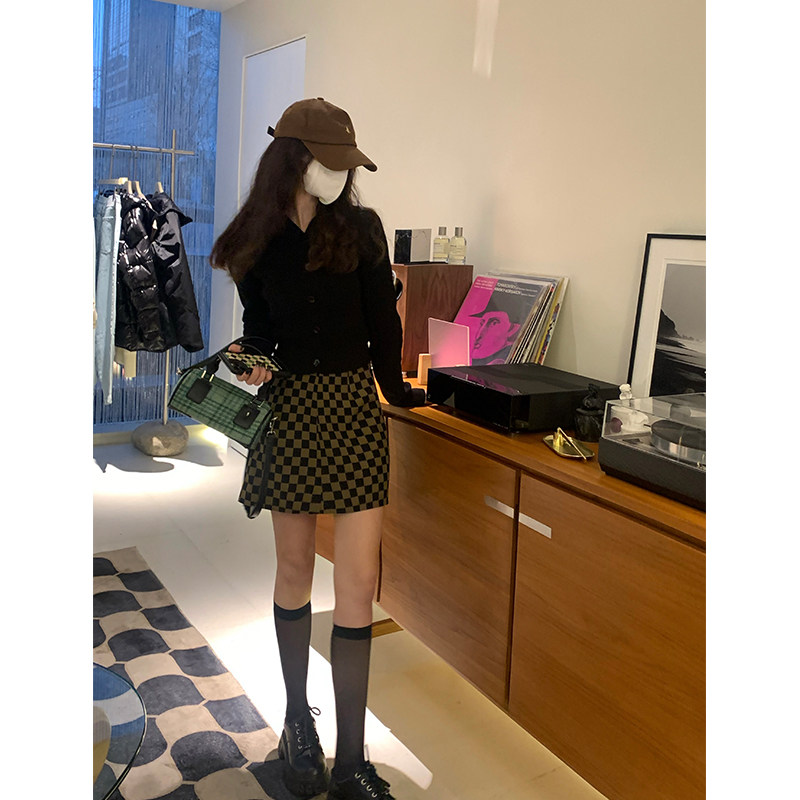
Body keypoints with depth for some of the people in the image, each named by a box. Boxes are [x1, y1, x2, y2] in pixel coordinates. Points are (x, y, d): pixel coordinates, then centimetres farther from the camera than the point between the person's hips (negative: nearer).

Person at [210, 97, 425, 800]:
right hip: (289, 411, 1)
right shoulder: (259, 240, 3)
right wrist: (254, 366, -13)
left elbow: (381, 319, 7)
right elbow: (258, 329, 8)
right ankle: (298, 721, 32)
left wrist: (395, 390, 14)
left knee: (359, 584, -4)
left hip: (353, 407, 0)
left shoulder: (361, 227, 2)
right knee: (295, 569, 11)